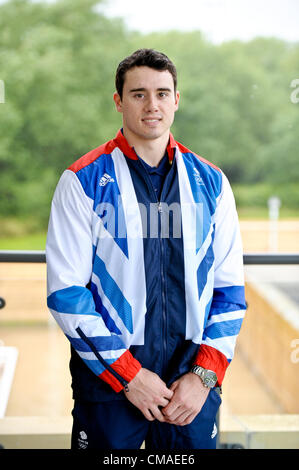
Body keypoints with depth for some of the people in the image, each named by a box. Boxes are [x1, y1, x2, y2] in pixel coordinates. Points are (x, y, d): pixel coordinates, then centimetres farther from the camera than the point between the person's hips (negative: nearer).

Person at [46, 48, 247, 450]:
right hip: (107, 383, -2)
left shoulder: (210, 183, 6)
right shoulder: (84, 181, -3)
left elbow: (230, 289, 6)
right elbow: (65, 292, -8)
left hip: (193, 387, 2)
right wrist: (128, 375, -11)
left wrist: (204, 374, -4)